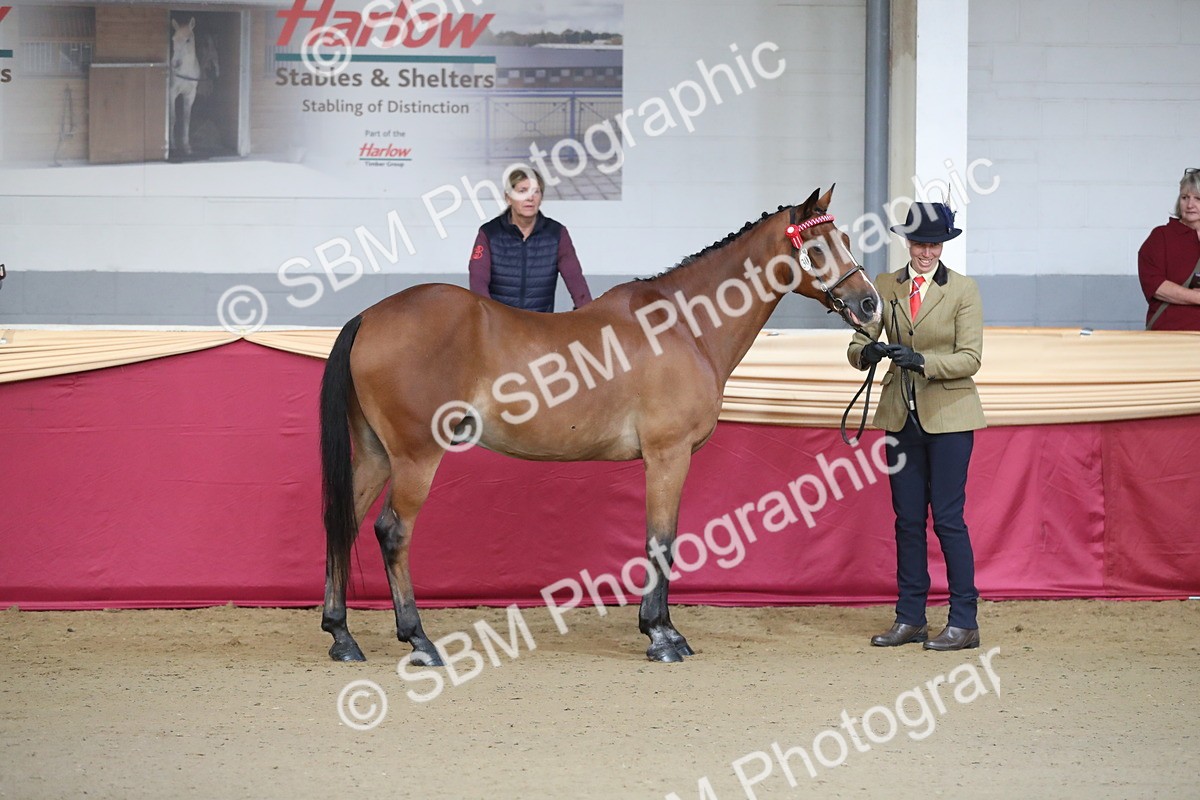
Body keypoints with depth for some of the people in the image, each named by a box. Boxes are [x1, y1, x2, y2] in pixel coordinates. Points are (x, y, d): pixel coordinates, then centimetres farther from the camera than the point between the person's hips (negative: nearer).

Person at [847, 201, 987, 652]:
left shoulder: (963, 290, -3)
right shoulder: (885, 288, 6)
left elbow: (970, 358, -11)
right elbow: (857, 346, 2)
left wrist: (922, 361, -26)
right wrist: (869, 353, -22)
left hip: (948, 414, -4)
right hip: (900, 414, 4)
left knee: (947, 517, -6)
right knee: (907, 518, 7)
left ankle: (964, 623, -2)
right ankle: (910, 619, 13)